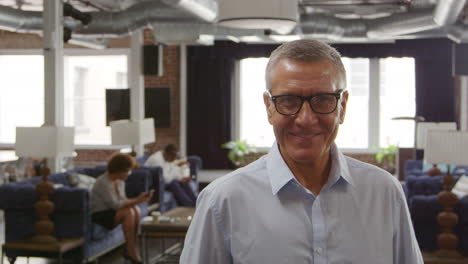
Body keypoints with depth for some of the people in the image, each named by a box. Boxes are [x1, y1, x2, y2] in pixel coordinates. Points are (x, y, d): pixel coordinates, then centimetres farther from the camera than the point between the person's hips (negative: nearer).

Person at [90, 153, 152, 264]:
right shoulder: (103, 182, -23)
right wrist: (137, 201, -27)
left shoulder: (120, 181, 4)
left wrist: (138, 199, -17)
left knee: (136, 209, -17)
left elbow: (123, 201, 2)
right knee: (128, 212, -29)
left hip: (111, 212, 8)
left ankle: (129, 250, -11)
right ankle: (133, 254, -24)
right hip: (99, 215, -8)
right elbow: (115, 204, -27)